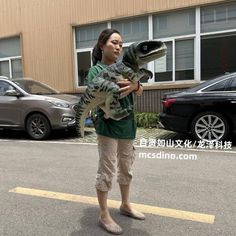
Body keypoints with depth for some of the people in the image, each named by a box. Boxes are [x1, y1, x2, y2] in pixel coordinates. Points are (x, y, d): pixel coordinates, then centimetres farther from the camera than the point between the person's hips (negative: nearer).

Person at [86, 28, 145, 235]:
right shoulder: (96, 70, -5)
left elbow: (140, 92, 0)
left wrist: (134, 85, -23)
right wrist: (115, 92, -32)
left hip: (128, 125, 6)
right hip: (108, 126, -6)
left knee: (126, 168, 17)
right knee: (107, 171, 0)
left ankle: (125, 205, 35)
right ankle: (104, 215, 16)